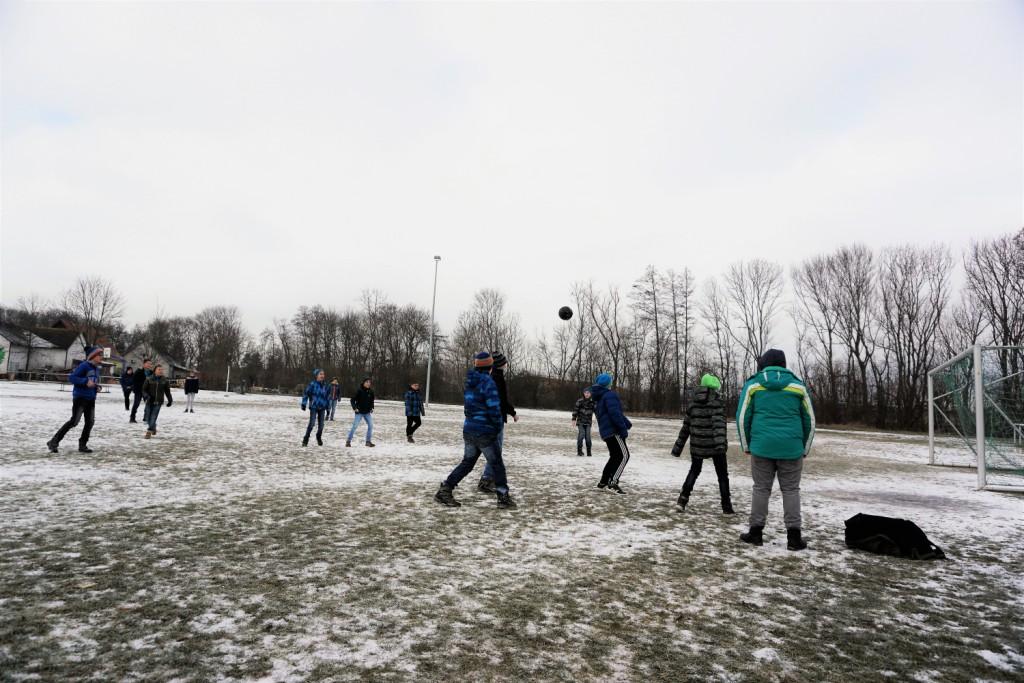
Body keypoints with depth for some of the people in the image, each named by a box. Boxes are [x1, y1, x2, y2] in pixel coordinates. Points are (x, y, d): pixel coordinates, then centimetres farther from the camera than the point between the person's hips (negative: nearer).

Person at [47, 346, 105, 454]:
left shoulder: (96, 368, 12)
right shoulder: (84, 365, -13)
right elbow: (71, 378, -18)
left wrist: (97, 386, 5)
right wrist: (86, 382, -27)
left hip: (91, 399, 8)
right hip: (80, 397, -8)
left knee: (90, 422, 6)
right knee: (74, 421, -9)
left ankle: (82, 445, 15)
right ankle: (53, 442, 2)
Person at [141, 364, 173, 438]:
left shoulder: (165, 380, 1)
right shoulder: (149, 379, -3)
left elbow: (167, 391, 9)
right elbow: (144, 389, 1)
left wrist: (170, 400, 10)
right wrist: (147, 396, -16)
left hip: (158, 402, -1)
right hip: (149, 401, 1)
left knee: (153, 417, -9)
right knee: (148, 416, 5)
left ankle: (149, 431, -6)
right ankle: (153, 429, 26)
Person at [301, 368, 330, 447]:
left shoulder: (326, 386, 3)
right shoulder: (312, 384, -11)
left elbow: (328, 397, 12)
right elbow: (306, 393, -6)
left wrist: (328, 407, 13)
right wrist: (304, 403, -9)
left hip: (322, 408, 4)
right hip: (313, 407, -4)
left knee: (321, 424, 9)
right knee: (311, 423, -10)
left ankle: (319, 438, 32)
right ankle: (306, 439, 5)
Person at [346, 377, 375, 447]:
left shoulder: (371, 392, 3)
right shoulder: (359, 390, -12)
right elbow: (353, 400, -10)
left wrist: (372, 408, 7)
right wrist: (354, 407, -19)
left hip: (367, 412, 5)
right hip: (359, 412, -5)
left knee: (370, 425, -2)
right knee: (355, 426, -6)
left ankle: (368, 441, 10)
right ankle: (348, 441, 6)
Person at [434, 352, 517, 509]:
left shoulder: (468, 382, 9)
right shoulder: (488, 382, -16)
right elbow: (494, 408, -18)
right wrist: (498, 426, -6)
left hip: (468, 430, 7)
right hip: (485, 431, -7)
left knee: (467, 462, 17)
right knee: (497, 464, 7)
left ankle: (445, 491, 13)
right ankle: (503, 498, 12)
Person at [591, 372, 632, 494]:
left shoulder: (598, 398, 20)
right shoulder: (610, 395, -12)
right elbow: (615, 413, -22)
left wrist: (626, 423, 26)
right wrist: (623, 429, -21)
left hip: (606, 431, 10)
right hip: (614, 430, -10)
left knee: (615, 456, 18)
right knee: (624, 455, -9)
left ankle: (603, 482, 20)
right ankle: (613, 483, -17)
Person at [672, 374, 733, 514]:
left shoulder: (693, 403, 6)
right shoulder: (717, 402, -9)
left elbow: (685, 427, 9)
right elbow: (719, 423, -24)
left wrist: (678, 447, 14)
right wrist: (721, 442, -35)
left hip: (696, 445, 4)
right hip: (714, 445, -4)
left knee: (694, 470, 20)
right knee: (722, 474, 10)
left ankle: (683, 498, 9)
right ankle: (727, 507, 12)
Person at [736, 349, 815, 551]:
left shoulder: (752, 384, 4)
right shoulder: (798, 385, 7)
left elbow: (742, 418, 2)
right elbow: (809, 421, 10)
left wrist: (746, 445, 12)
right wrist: (804, 449, 18)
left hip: (761, 446, 0)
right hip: (791, 448, 1)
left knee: (761, 488, 8)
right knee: (790, 489, 8)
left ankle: (756, 532, 12)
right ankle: (794, 536, 8)